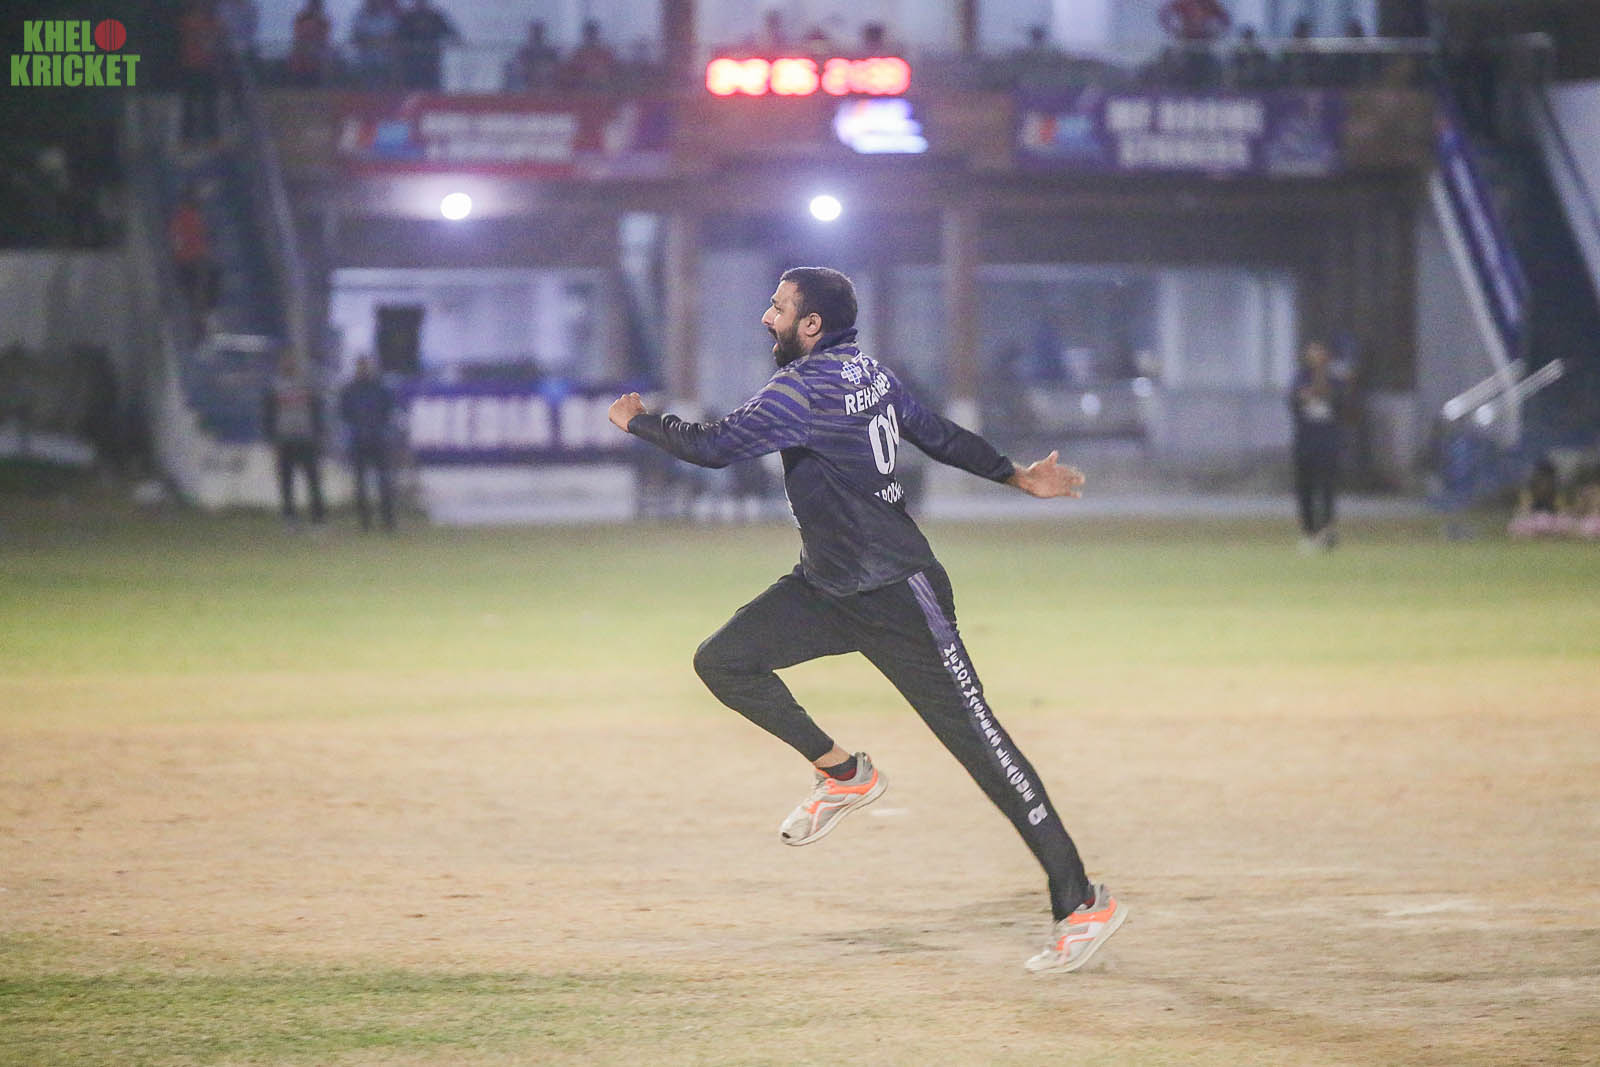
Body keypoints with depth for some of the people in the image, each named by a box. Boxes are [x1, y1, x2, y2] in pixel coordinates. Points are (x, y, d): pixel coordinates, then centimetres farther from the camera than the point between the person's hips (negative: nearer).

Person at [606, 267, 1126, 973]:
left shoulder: (804, 390, -20)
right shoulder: (870, 374, 8)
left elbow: (717, 445, -25)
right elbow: (940, 435, 17)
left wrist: (638, 421, -8)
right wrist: (1018, 478, 29)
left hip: (897, 597, -10)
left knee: (977, 741, -7)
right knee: (722, 661, 0)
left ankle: (1081, 902, -3)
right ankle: (844, 775, 14)